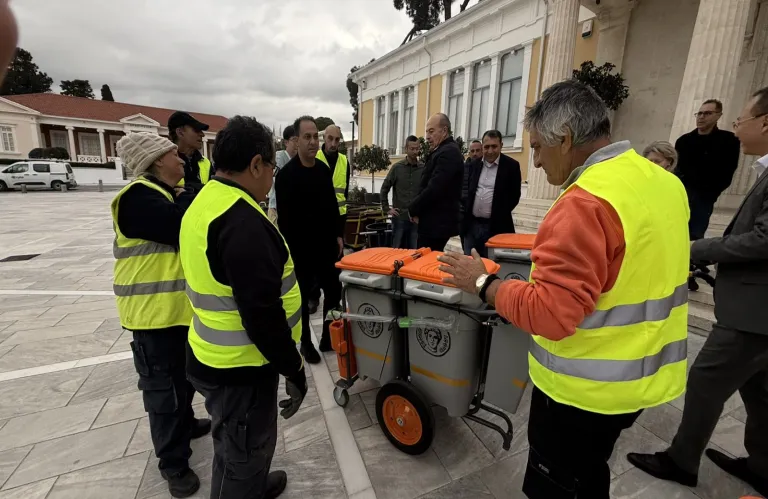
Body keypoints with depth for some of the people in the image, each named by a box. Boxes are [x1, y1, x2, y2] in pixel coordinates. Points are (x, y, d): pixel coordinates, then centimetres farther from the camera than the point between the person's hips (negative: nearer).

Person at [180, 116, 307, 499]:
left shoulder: (205, 202, 6)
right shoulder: (242, 222, -28)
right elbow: (262, 312, -29)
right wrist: (293, 368, -16)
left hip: (214, 356, 10)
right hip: (239, 367, -10)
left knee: (237, 447, 31)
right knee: (244, 453, 14)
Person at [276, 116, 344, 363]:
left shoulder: (324, 169, 7)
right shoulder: (287, 174, -12)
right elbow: (284, 218, -14)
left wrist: (338, 234, 9)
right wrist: (291, 249, -15)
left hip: (327, 245, 6)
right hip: (301, 249, -6)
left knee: (334, 291, 11)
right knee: (302, 297, 10)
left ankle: (329, 338, 29)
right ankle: (306, 343, 27)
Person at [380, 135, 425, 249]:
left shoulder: (424, 168, 0)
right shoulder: (397, 167, 0)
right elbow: (384, 189, 5)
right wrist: (387, 209, 2)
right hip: (399, 217, 0)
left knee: (414, 251, 9)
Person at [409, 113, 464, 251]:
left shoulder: (448, 152, -16)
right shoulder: (444, 151, 16)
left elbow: (434, 188, -24)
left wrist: (413, 209, -10)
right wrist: (416, 209, 4)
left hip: (437, 223, -9)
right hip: (436, 221, 9)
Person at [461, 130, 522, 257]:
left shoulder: (511, 165, -4)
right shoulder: (474, 164, 9)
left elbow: (514, 196, -3)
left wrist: (500, 215, -4)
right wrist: (465, 211, 5)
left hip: (495, 226, -4)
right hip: (471, 224, 4)